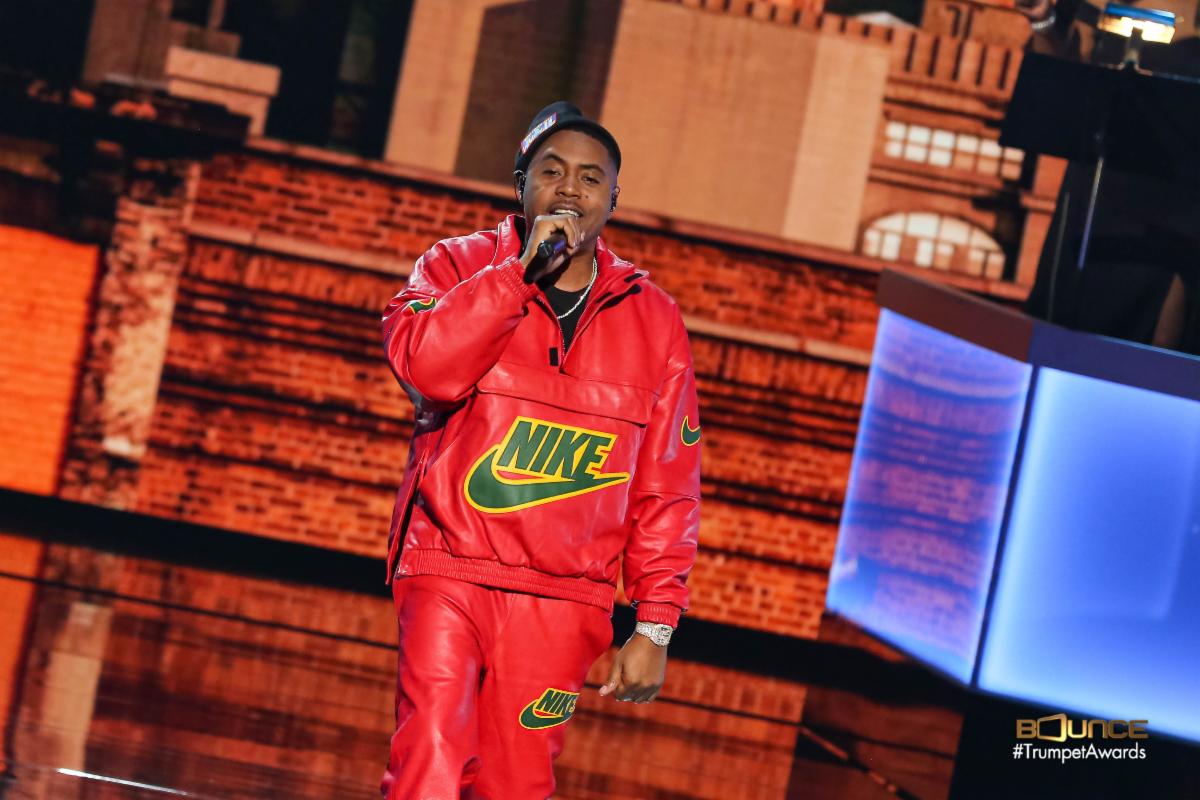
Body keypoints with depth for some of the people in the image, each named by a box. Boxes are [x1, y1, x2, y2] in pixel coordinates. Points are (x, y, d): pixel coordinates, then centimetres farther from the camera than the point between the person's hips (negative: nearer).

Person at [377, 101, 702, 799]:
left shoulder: (653, 320, 9)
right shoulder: (458, 267, 6)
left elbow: (667, 489, 9)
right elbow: (426, 365, -16)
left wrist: (655, 626, 3)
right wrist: (522, 268, -14)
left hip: (564, 598, 2)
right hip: (449, 574, -2)